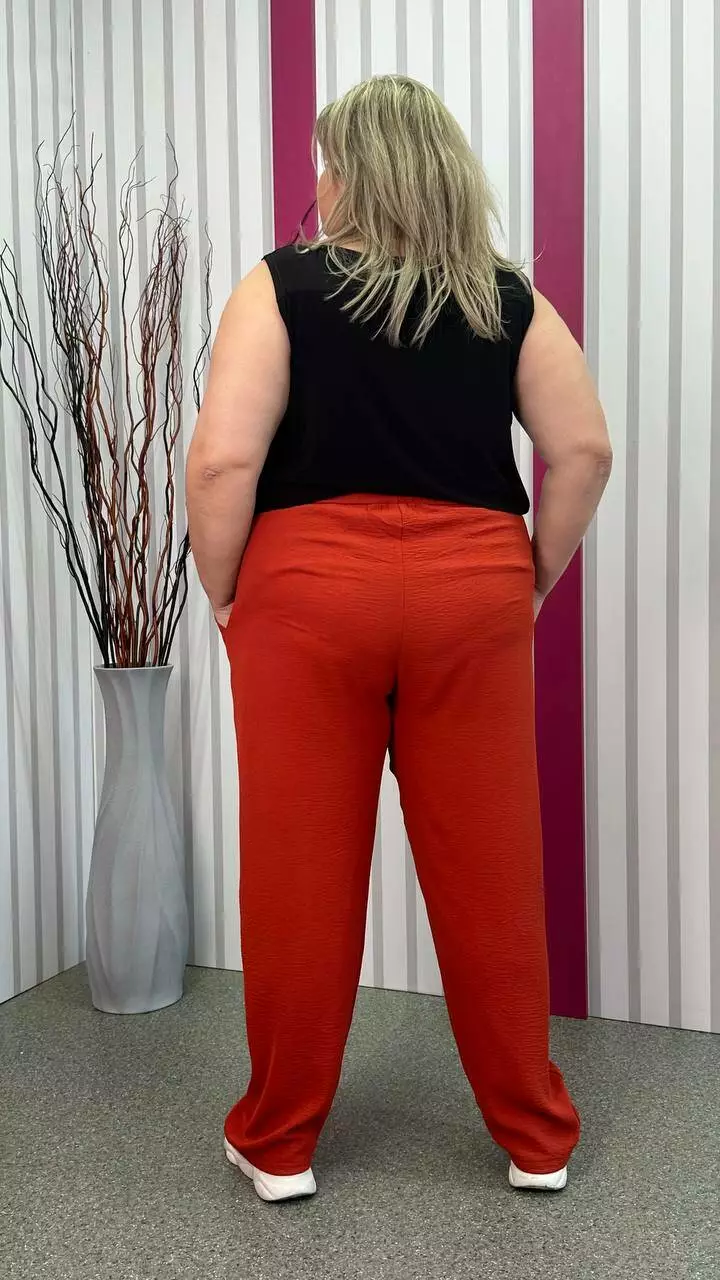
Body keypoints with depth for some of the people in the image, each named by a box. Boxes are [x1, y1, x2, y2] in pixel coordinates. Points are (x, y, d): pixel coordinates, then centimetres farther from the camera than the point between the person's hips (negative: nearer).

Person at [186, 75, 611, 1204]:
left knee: (302, 871, 8)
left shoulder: (282, 287, 0)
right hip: (473, 592, 3)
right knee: (489, 872, 10)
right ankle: (536, 1136, 26)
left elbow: (223, 460, -10)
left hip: (309, 594, -2)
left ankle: (277, 1142, 24)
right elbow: (585, 451, 3)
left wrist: (225, 594, 2)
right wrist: (534, 579, 12)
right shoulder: (509, 300, 8)